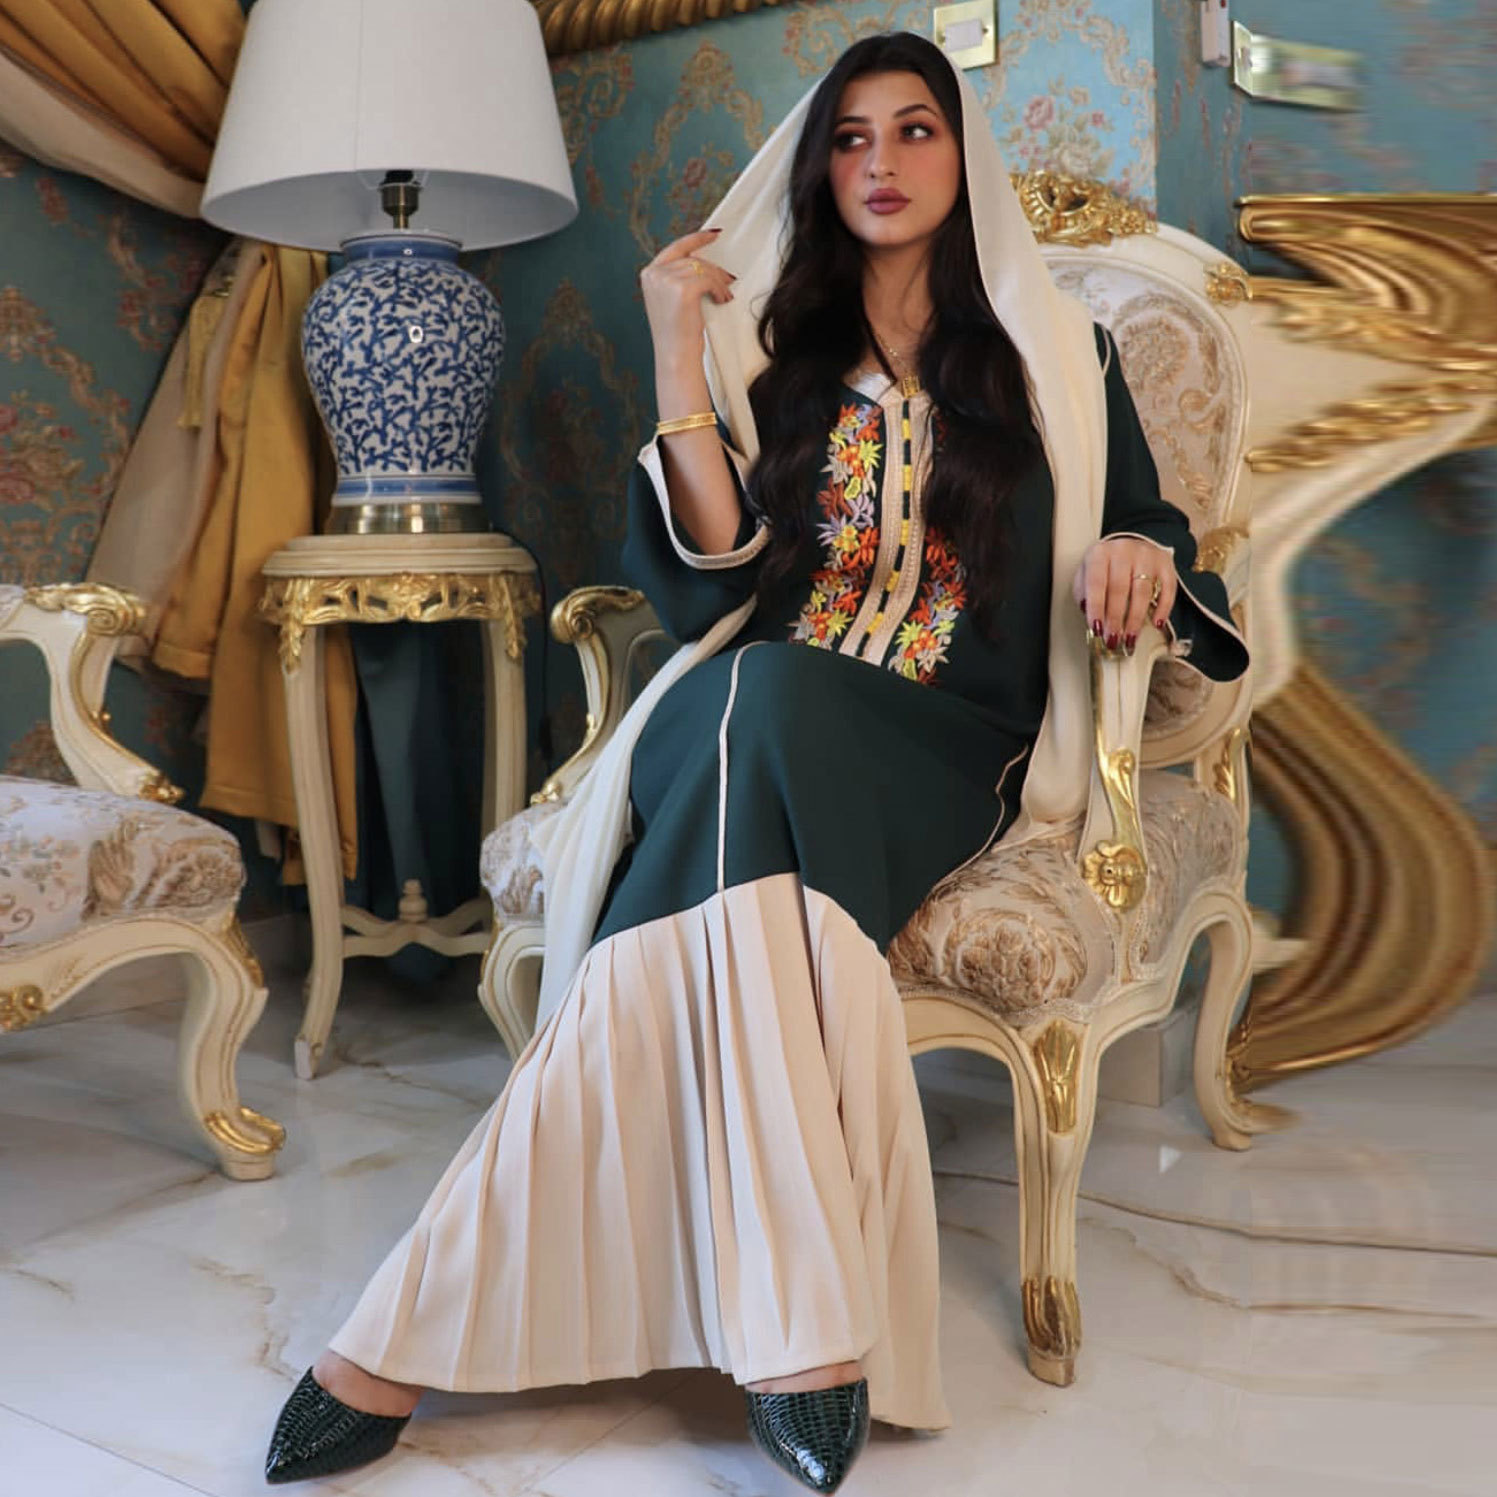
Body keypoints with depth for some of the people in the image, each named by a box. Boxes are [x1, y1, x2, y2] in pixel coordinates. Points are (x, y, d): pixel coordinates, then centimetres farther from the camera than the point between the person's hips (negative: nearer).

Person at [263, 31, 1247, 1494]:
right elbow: (704, 588, 4)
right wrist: (677, 352, -1)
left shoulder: (1057, 356, 18)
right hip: (753, 718, 1)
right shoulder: (766, 348, 17)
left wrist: (1144, 562, -8)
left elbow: (1157, 544, 17)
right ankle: (797, 1327, -36)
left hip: (940, 754, -1)